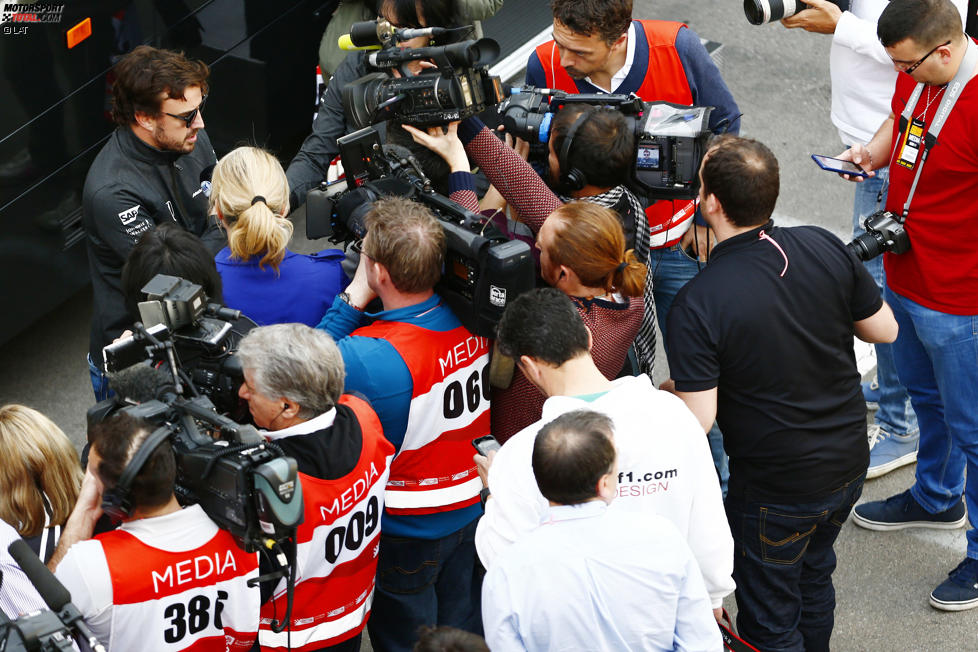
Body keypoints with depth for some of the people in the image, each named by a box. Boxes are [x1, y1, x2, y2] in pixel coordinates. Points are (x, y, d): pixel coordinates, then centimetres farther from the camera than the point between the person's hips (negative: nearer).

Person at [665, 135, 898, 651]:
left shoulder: (697, 305, -26)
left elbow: (698, 420, -24)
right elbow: (884, 330, 1)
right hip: (850, 463, 6)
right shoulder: (824, 248, -11)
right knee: (813, 573, 31)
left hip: (777, 489, -6)